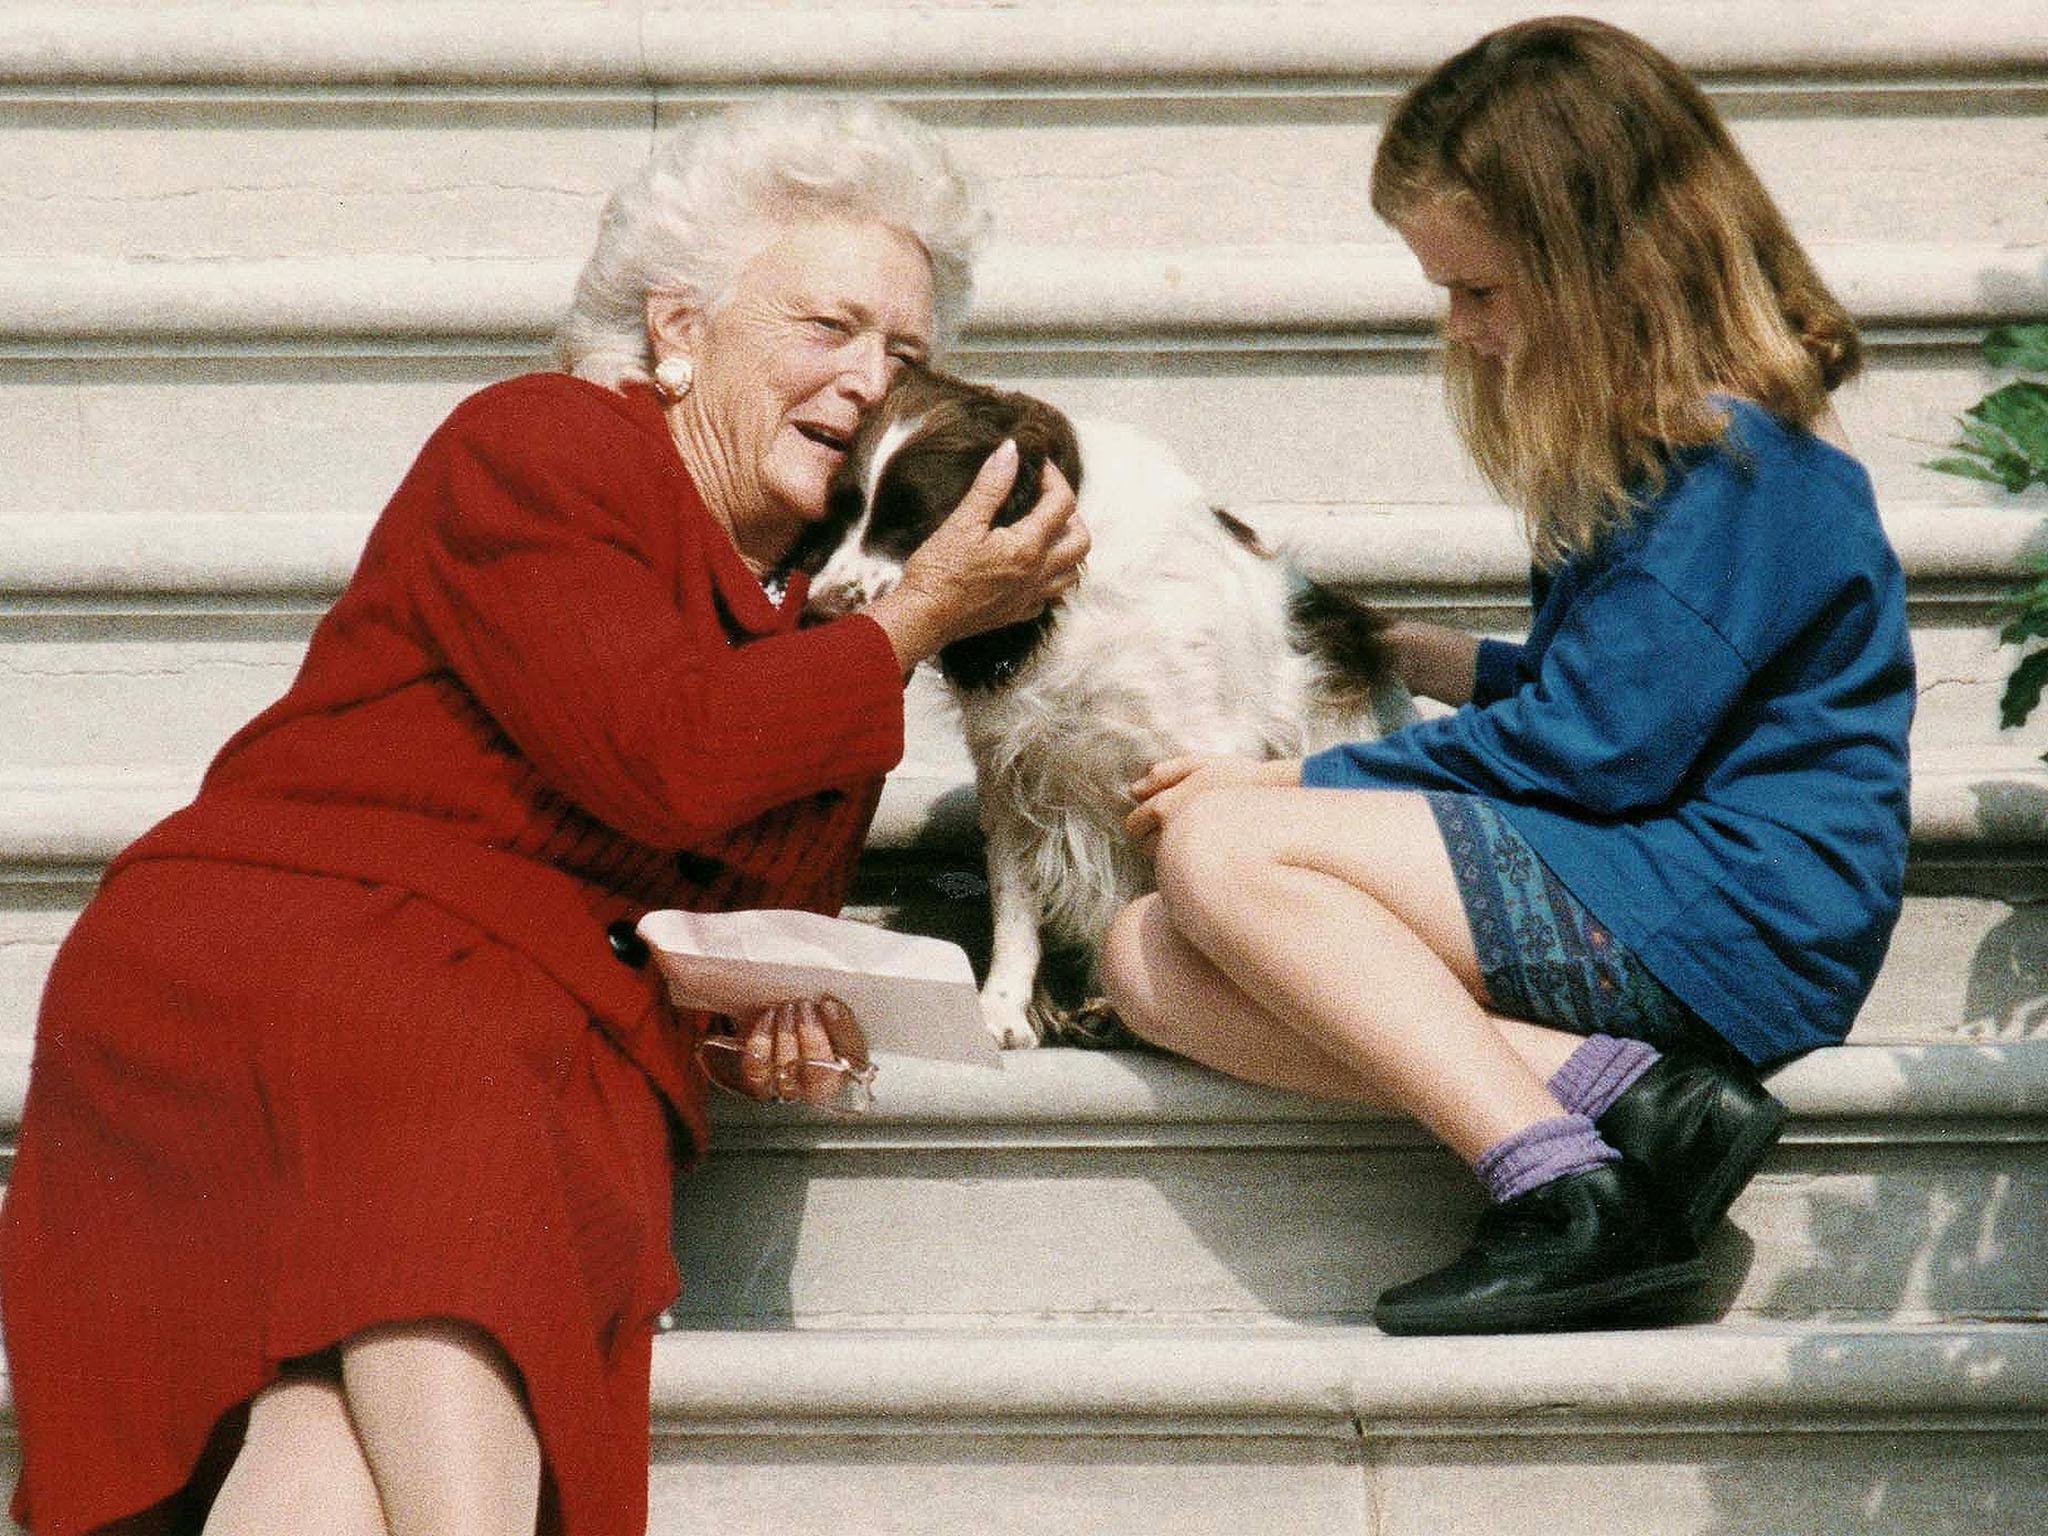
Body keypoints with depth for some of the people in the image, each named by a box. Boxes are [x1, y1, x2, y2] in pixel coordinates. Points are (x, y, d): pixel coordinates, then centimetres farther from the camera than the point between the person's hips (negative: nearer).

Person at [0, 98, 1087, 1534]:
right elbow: (658, 754, -13)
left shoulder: (830, 630, 23)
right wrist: (919, 621, -2)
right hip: (293, 940, -4)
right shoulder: (534, 446, 1)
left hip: (557, 1051, 4)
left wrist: (783, 1014, 0)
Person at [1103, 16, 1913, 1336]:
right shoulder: (1655, 440, 18)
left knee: (1220, 851, -21)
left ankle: (1561, 1188, -28)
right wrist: (1436, 662, 23)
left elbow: (1590, 747, -17)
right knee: (1149, 966, -7)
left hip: (1727, 922, -10)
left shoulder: (1737, 459, -13)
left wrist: (1293, 788, -10)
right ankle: (1618, 1093, -21)